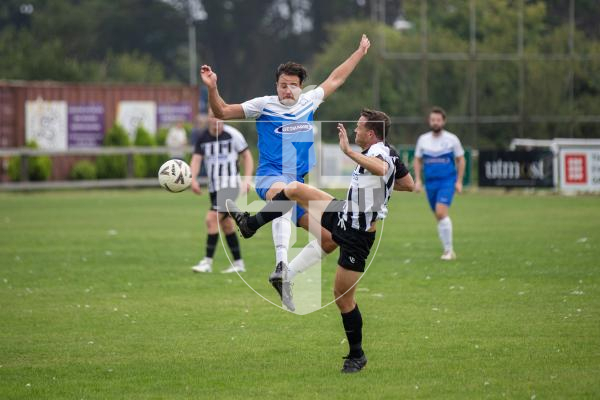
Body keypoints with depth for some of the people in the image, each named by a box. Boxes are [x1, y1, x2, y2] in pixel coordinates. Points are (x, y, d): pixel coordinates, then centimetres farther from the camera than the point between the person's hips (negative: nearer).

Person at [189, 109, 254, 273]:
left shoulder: (233, 134, -7)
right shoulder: (202, 138, 4)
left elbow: (247, 156, 1)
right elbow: (196, 159, -5)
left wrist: (246, 180, -9)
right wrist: (193, 179, -23)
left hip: (230, 186, -6)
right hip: (214, 187, 6)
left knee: (212, 219, -17)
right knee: (226, 225, 11)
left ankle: (207, 262, -13)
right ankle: (238, 263, 21)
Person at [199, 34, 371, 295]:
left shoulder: (308, 102, 13)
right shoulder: (264, 105, 1)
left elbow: (335, 79, 28)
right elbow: (222, 112, 4)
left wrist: (360, 53, 35)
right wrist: (212, 88, -13)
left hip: (301, 183, 6)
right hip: (271, 176, -6)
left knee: (330, 239, -3)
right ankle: (281, 265, -56)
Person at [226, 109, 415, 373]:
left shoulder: (378, 151, -23)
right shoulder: (387, 154, 4)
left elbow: (381, 168, -50)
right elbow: (409, 185, 16)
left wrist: (348, 151, -51)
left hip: (356, 237, -10)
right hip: (342, 216, 10)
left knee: (343, 297, -1)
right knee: (294, 189, 7)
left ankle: (357, 356, 15)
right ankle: (250, 225, 22)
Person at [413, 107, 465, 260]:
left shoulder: (452, 139, -2)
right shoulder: (423, 139, 5)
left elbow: (460, 160, 5)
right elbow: (418, 160, 14)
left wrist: (459, 181, -2)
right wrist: (418, 180, 3)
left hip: (448, 181, -4)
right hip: (430, 183, 4)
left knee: (441, 212, -20)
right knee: (438, 216, 7)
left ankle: (448, 249, -12)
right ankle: (448, 251, 18)